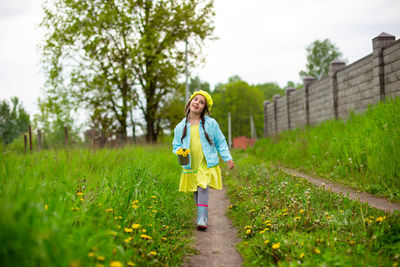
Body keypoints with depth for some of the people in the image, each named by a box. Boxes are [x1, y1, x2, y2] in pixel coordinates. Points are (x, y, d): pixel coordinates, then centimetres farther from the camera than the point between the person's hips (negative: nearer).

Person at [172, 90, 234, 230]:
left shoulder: (211, 123, 2)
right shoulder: (181, 127, 5)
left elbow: (220, 142, 9)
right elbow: (176, 145, 14)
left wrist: (228, 157, 0)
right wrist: (179, 151, -10)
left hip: (207, 164, -3)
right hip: (191, 165, 3)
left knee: (203, 187, -20)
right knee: (196, 192, 9)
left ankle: (201, 219, -23)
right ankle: (204, 214, 30)